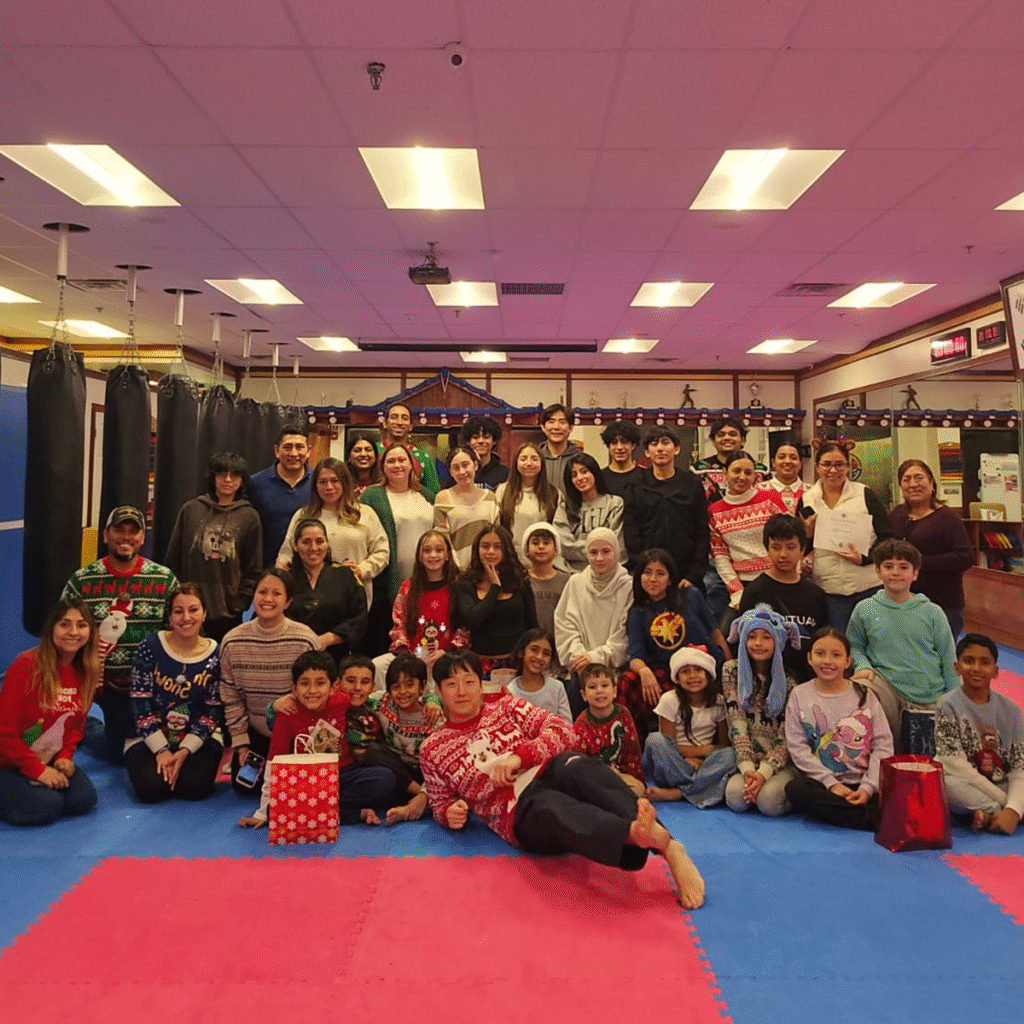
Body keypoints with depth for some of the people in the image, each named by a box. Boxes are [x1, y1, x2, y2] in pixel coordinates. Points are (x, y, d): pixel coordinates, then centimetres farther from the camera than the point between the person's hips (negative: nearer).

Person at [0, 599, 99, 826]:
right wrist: (37, 770, -18)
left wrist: (66, 756, -8)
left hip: (51, 762, 5)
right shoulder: (26, 665, -20)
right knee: (46, 807, -24)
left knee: (84, 799, -15)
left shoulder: (86, 672, -1)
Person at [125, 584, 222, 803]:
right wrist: (161, 750, -14)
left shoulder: (215, 656, -5)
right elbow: (140, 704, -9)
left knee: (195, 788, -21)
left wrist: (185, 750, -16)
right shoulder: (150, 648, -8)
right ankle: (161, 762, 13)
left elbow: (212, 711, -4)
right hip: (150, 737, 0)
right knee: (151, 788, -21)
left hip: (199, 738, 0)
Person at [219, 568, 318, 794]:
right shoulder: (232, 642, -13)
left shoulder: (306, 640, -21)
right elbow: (231, 698, -2)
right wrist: (240, 742, -1)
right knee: (243, 785, 2)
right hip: (255, 732, 2)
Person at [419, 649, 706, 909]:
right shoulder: (432, 749, 16)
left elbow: (562, 730, 7)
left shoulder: (506, 707, 17)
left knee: (577, 768, -36)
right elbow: (441, 803, 24)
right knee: (555, 808, -39)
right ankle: (640, 833, -70)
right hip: (519, 813, -2)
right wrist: (450, 813, -1)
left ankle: (669, 848, -56)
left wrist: (520, 756, -9)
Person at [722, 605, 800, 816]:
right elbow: (736, 722, -4)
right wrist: (747, 768, -15)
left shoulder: (788, 680, -1)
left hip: (782, 761, -1)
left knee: (769, 800, -29)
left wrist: (764, 772, -19)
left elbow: (786, 736, -6)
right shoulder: (732, 671, 3)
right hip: (748, 759, 1)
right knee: (735, 796, -29)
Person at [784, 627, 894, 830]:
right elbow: (797, 747, -2)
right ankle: (874, 819, -25)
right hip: (823, 783, 1)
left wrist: (867, 787, -11)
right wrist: (831, 783, -12)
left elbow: (883, 745, 2)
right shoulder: (800, 695, 5)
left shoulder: (864, 695, 7)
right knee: (795, 789, -33)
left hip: (863, 785, -1)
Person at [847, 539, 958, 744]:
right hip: (887, 689, -1)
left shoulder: (932, 612, -1)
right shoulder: (864, 610, 0)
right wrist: (862, 665, -11)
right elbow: (855, 646, 11)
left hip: (930, 701, 1)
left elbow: (949, 661, 4)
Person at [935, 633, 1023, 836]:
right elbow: (956, 764, -11)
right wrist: (1005, 802, -15)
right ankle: (997, 812, -18)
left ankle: (989, 815, -11)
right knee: (945, 783, -36)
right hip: (966, 786, -3)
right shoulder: (948, 706, -5)